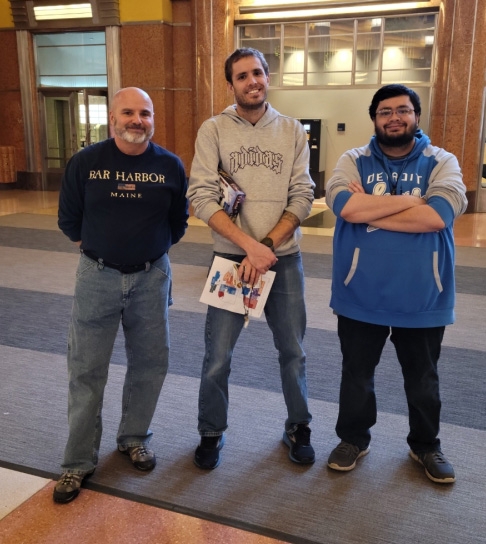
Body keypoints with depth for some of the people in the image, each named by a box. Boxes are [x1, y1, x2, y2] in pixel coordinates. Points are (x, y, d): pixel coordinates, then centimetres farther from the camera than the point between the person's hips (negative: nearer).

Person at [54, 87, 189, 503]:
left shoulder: (170, 165, -2)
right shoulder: (85, 162, -5)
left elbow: (178, 222, 9)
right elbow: (69, 220, 5)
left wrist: (149, 252, 9)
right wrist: (100, 250, 9)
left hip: (151, 278, 2)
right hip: (97, 277, -1)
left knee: (150, 363, 11)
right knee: (86, 369, 4)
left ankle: (134, 439, 34)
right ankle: (79, 460, 19)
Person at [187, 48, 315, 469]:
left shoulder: (293, 131, 4)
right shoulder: (214, 130, -2)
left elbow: (302, 198, -2)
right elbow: (202, 197, -11)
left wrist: (268, 246, -15)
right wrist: (250, 246, -19)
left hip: (285, 259, 2)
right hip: (232, 258, -1)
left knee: (293, 352, 12)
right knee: (218, 358, 5)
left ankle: (298, 428, 35)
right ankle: (212, 433, 28)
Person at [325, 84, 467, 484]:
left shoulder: (442, 163, -2)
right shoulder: (353, 161, 0)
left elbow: (438, 215, -21)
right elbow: (346, 206, -21)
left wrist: (370, 211, -17)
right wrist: (411, 200, -17)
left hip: (422, 297, 0)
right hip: (361, 295, 0)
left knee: (423, 378, 18)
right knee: (356, 374, 16)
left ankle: (426, 444, 40)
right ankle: (354, 438, 38)